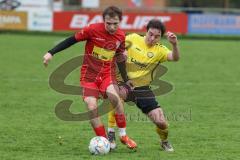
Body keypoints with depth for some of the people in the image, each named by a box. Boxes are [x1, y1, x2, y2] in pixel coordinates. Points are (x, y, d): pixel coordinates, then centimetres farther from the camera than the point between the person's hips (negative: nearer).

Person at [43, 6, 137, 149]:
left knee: (114, 96, -28)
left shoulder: (121, 36, -3)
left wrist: (126, 79, 19)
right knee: (92, 108, -15)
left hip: (107, 73, 1)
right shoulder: (93, 30, -16)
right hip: (89, 74, -1)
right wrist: (51, 53, -12)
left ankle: (123, 135, -13)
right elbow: (72, 40, -8)